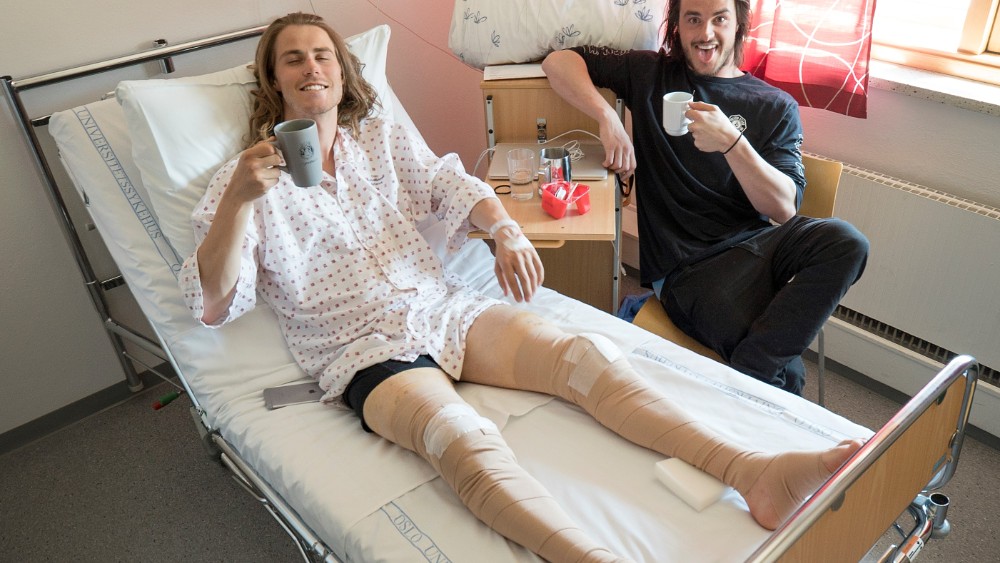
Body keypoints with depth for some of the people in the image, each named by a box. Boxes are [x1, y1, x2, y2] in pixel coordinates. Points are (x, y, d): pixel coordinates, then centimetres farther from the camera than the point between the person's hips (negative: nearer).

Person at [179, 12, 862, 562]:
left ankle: (754, 473, -28)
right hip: (365, 348, -3)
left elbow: (454, 187, 5)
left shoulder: (385, 138, 18)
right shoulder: (247, 179, 7)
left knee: (588, 354, -21)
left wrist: (505, 228, -19)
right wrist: (240, 200, -19)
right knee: (468, 439, -35)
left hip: (447, 307, 4)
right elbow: (213, 303, -3)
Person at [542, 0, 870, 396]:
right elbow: (558, 62, 9)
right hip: (686, 264, -3)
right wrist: (607, 118, -8)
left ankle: (751, 370, -24)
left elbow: (783, 209, -2)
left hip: (757, 239, 4)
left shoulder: (775, 106, 10)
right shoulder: (651, 74, 13)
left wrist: (731, 142, -18)